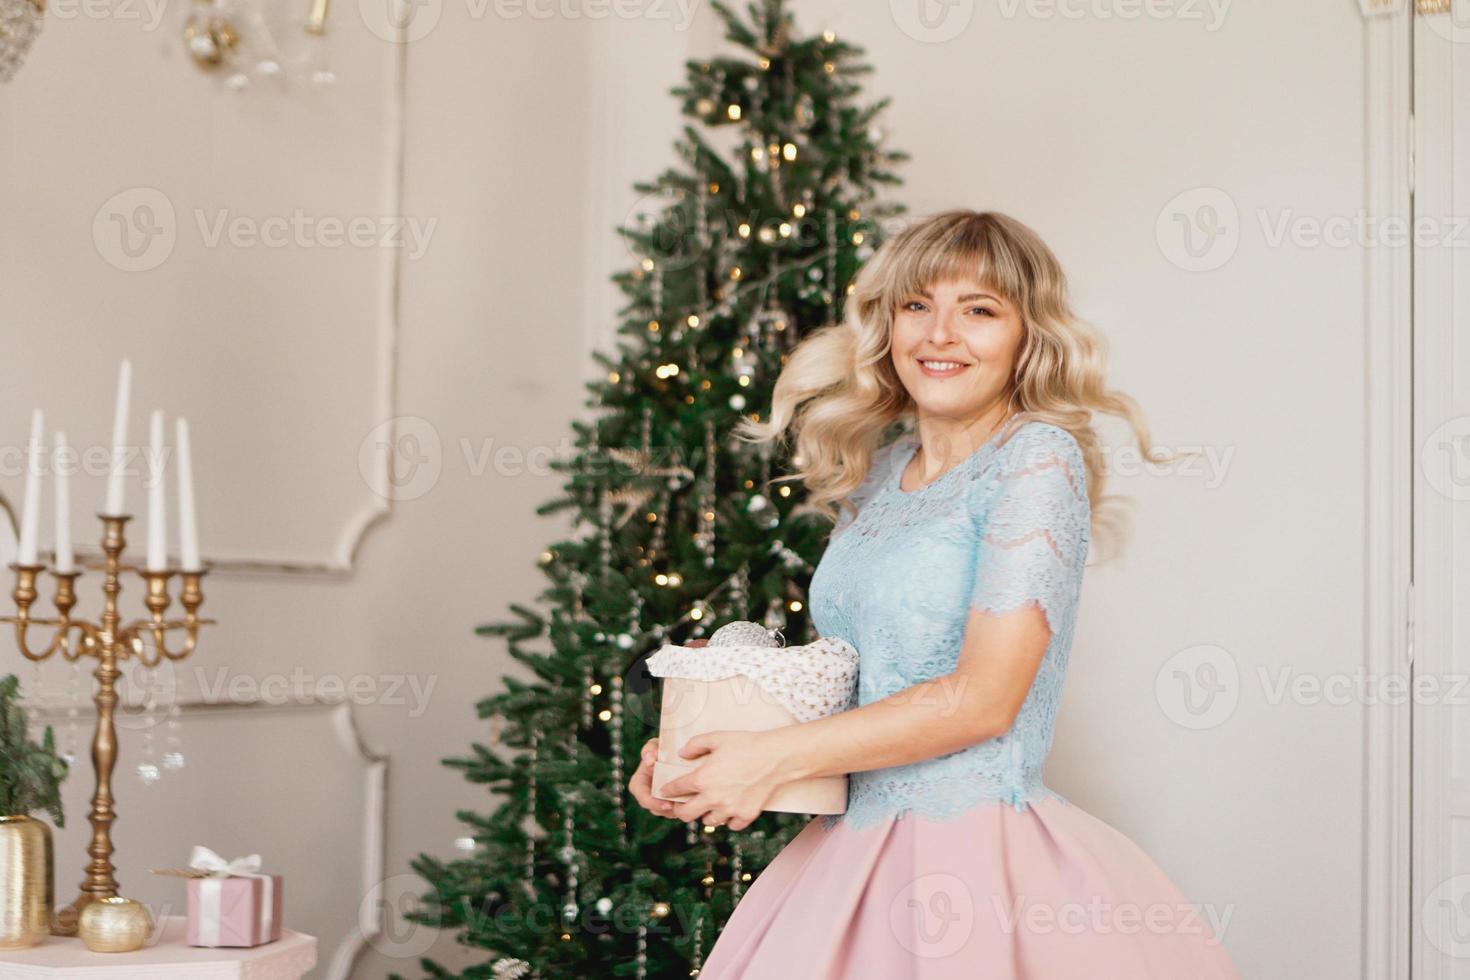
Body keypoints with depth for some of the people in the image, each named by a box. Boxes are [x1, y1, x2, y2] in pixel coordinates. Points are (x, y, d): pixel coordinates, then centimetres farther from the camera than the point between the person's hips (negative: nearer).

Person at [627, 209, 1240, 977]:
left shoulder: (1037, 458, -10)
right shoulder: (877, 471, 11)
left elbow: (983, 697, -16)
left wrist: (773, 758, -14)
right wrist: (700, 754, 4)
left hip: (981, 858, -6)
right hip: (852, 849, 6)